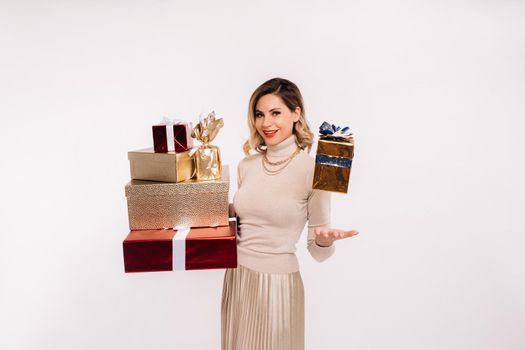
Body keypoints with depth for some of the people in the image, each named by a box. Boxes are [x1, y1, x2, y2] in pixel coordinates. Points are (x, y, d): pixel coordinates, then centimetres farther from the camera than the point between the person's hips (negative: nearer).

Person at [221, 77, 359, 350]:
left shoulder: (314, 169, -13)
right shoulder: (247, 164, 2)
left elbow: (317, 252, -10)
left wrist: (324, 241, -31)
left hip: (277, 283, -5)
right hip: (237, 277, 5)